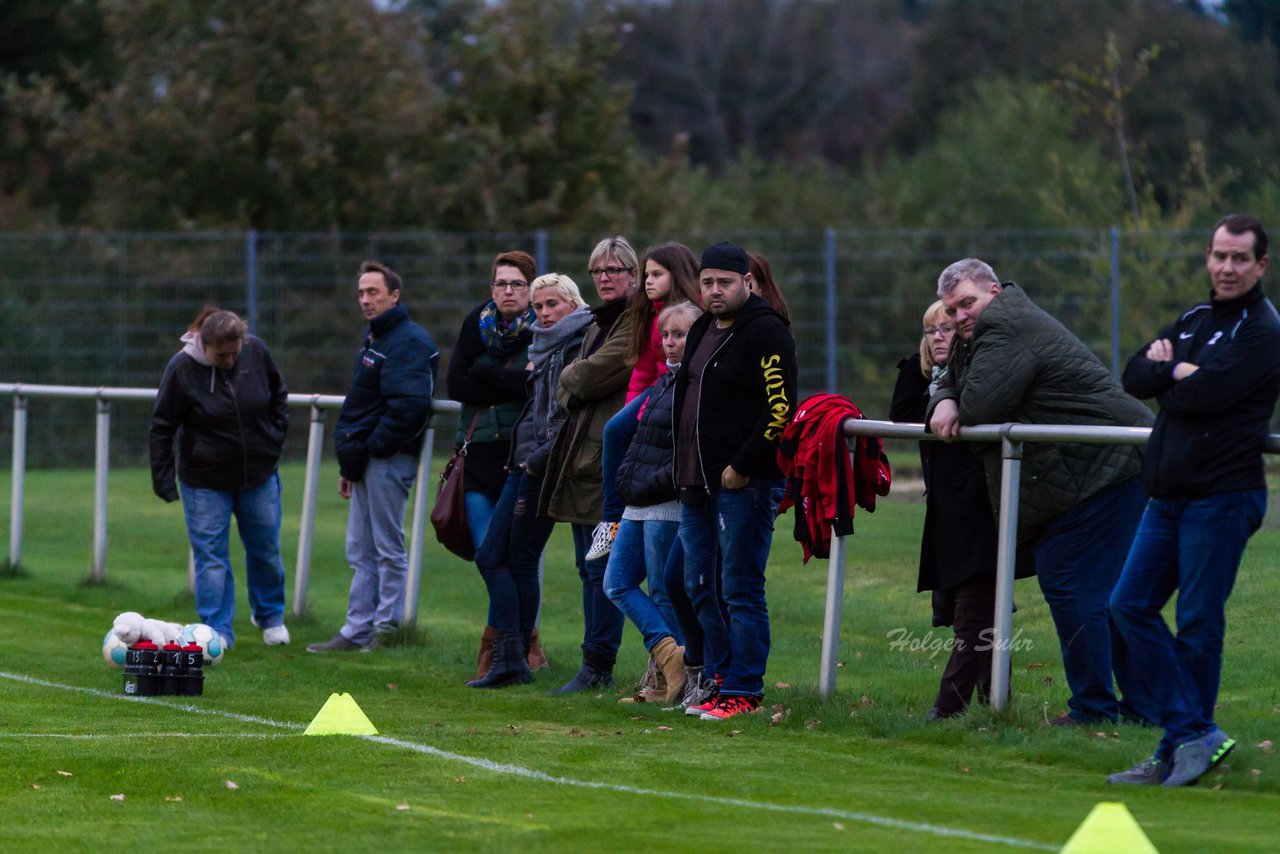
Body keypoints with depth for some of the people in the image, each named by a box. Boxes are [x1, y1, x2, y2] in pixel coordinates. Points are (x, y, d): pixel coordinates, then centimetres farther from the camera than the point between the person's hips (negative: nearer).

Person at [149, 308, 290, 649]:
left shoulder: (256, 350, -11)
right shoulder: (182, 368, -20)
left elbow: (277, 391, 10)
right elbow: (162, 427, -12)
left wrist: (277, 431, 3)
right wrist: (162, 477, -12)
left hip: (259, 474, 3)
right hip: (205, 481, -3)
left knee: (265, 548, 15)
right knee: (211, 556, -4)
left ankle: (269, 616, 36)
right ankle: (218, 631, 2)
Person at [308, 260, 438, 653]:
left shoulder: (408, 342, -13)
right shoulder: (375, 338, 20)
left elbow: (407, 407, -24)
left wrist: (368, 450, -17)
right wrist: (349, 461, 19)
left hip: (389, 459, -10)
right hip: (368, 459, 10)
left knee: (388, 549, -4)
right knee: (361, 553, 12)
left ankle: (386, 628, 1)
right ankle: (357, 632, 15)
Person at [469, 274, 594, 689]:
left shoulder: (578, 346, -11)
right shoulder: (550, 348, 19)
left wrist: (540, 459, -16)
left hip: (544, 467, -10)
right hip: (525, 464, 10)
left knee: (521, 561, -5)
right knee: (490, 556, 6)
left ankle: (513, 659, 0)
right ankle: (510, 658, 5)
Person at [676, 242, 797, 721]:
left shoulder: (765, 332, -10)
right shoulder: (702, 332, 17)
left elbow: (780, 409, -18)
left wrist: (742, 468, -18)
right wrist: (685, 472, 17)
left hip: (745, 484, -9)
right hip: (699, 484, 9)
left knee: (741, 590, -6)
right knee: (699, 587, 12)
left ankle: (743, 692, -2)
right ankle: (720, 678, 20)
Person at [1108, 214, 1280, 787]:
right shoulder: (1193, 321, 18)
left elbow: (1203, 396, -19)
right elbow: (1135, 376, 10)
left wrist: (1168, 375, 0)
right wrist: (1181, 371, -7)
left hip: (1222, 497, -8)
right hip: (1168, 496, 8)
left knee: (1198, 622, -3)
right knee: (1131, 605, 3)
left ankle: (1186, 743, 7)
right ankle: (1195, 734, 2)